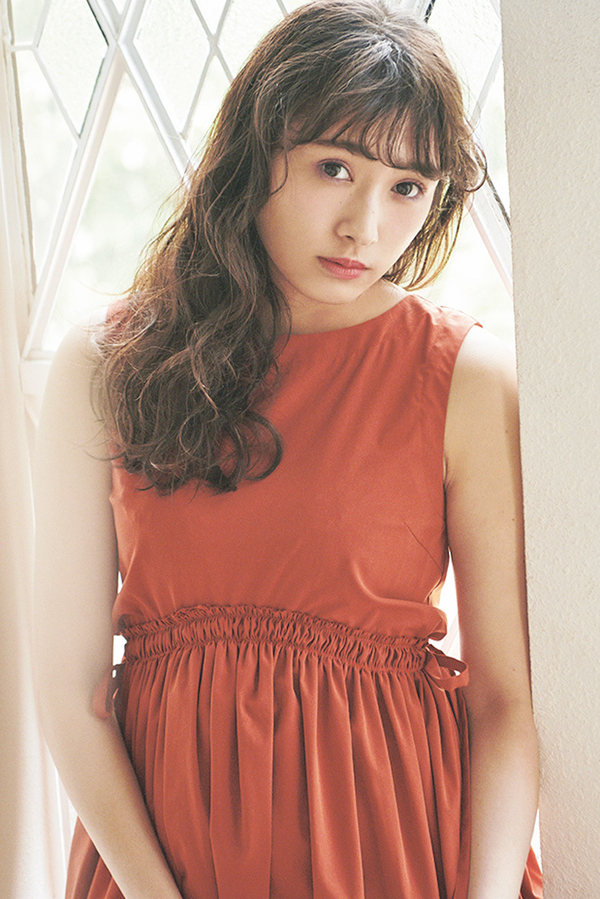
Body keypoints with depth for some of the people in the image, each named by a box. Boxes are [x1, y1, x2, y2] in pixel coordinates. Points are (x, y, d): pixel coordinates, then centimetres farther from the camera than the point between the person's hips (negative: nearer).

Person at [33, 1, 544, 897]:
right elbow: (71, 685, -7)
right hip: (152, 821, 1)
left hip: (392, 822, -1)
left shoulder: (474, 381, -10)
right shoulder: (101, 369, -6)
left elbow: (509, 696, -9)